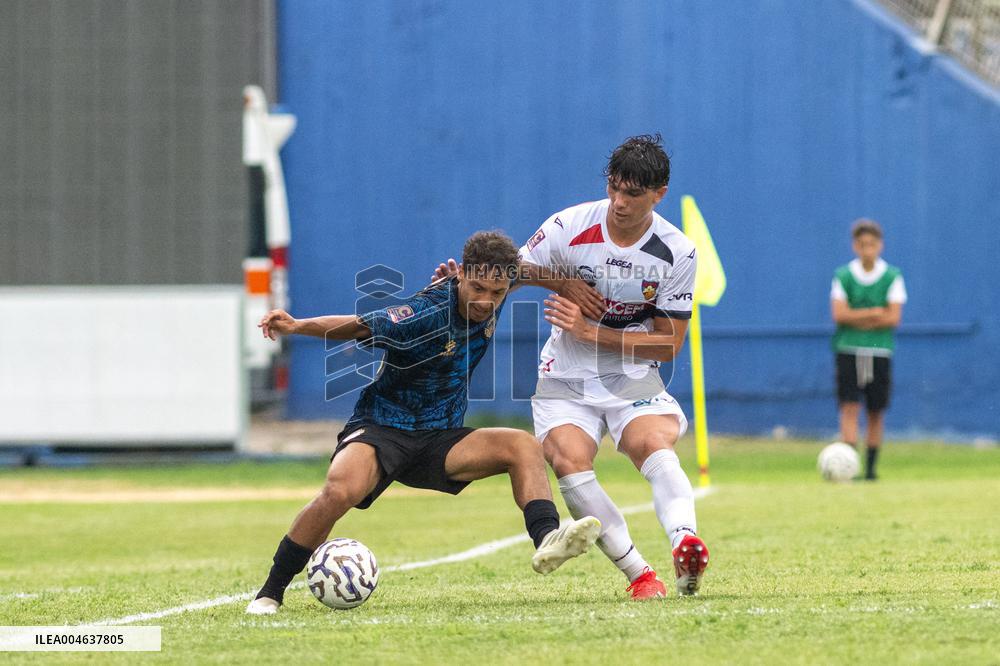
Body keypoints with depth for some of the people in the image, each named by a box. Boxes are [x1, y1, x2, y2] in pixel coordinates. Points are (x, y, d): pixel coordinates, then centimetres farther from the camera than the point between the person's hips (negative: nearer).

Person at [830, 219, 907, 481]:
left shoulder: (892, 277, 1)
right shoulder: (843, 276, 2)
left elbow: (893, 318, -6)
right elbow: (839, 314, -8)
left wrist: (856, 319, -9)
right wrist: (875, 313, -11)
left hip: (880, 351, 1)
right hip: (848, 350, -1)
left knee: (876, 412, 5)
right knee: (849, 407, -11)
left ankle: (870, 466, 14)